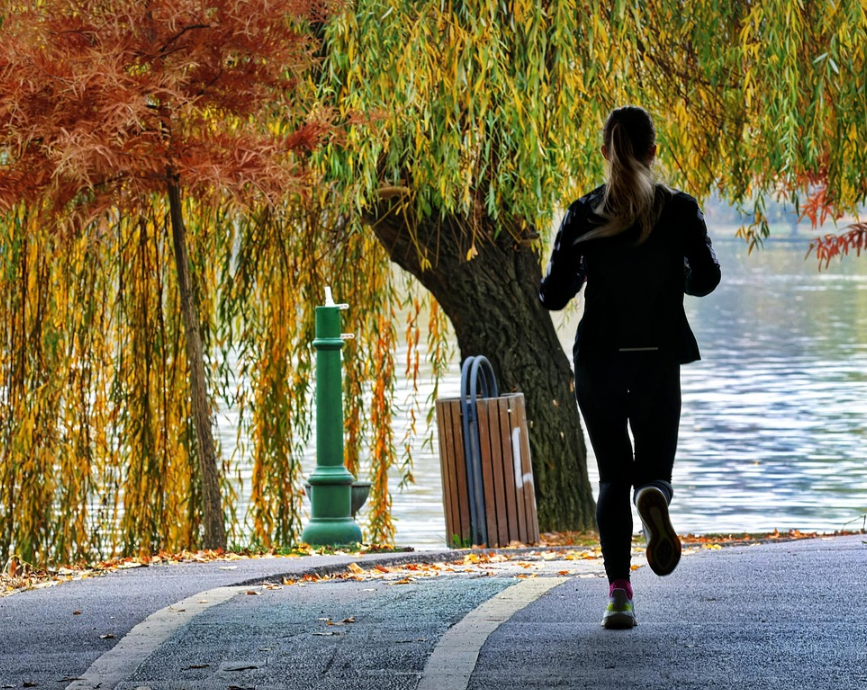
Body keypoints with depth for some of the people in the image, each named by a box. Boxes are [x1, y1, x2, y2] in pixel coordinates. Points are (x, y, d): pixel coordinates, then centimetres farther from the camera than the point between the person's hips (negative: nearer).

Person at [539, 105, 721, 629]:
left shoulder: (584, 215, -4)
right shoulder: (680, 210, -4)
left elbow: (553, 295, -5)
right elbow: (706, 277, -6)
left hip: (598, 361, 0)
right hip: (658, 361, 0)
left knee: (612, 474, 11)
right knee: (654, 464, 15)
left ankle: (619, 592, -2)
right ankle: (654, 496, -24)